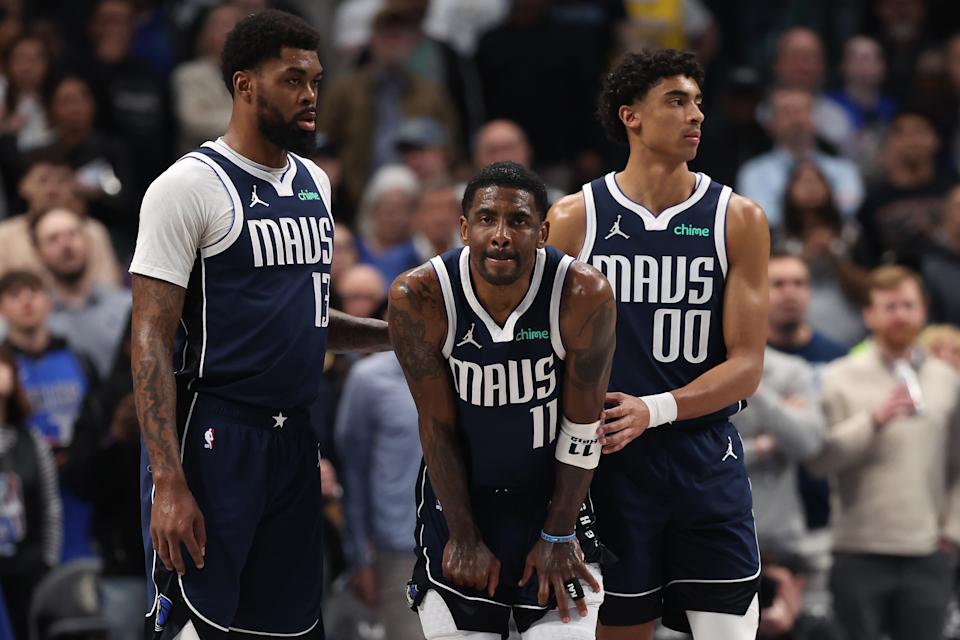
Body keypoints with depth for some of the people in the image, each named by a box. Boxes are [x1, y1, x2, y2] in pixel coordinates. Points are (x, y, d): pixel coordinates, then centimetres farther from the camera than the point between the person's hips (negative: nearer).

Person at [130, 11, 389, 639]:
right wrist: (169, 483, -21)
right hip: (213, 439, -7)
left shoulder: (314, 182, 14)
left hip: (293, 440, 7)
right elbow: (151, 339, -13)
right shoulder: (190, 186, -9)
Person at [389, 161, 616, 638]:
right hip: (457, 498, 0)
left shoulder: (584, 296, -20)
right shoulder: (418, 298, -19)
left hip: (551, 496, 0)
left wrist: (559, 535, -5)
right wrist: (464, 537, -6)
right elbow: (437, 426, -11)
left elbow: (581, 425, -11)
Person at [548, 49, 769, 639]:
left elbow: (747, 367, -4)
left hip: (706, 464, 0)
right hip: (609, 461, 0)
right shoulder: (574, 219, 1)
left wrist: (655, 409, -18)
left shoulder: (738, 220, 1)